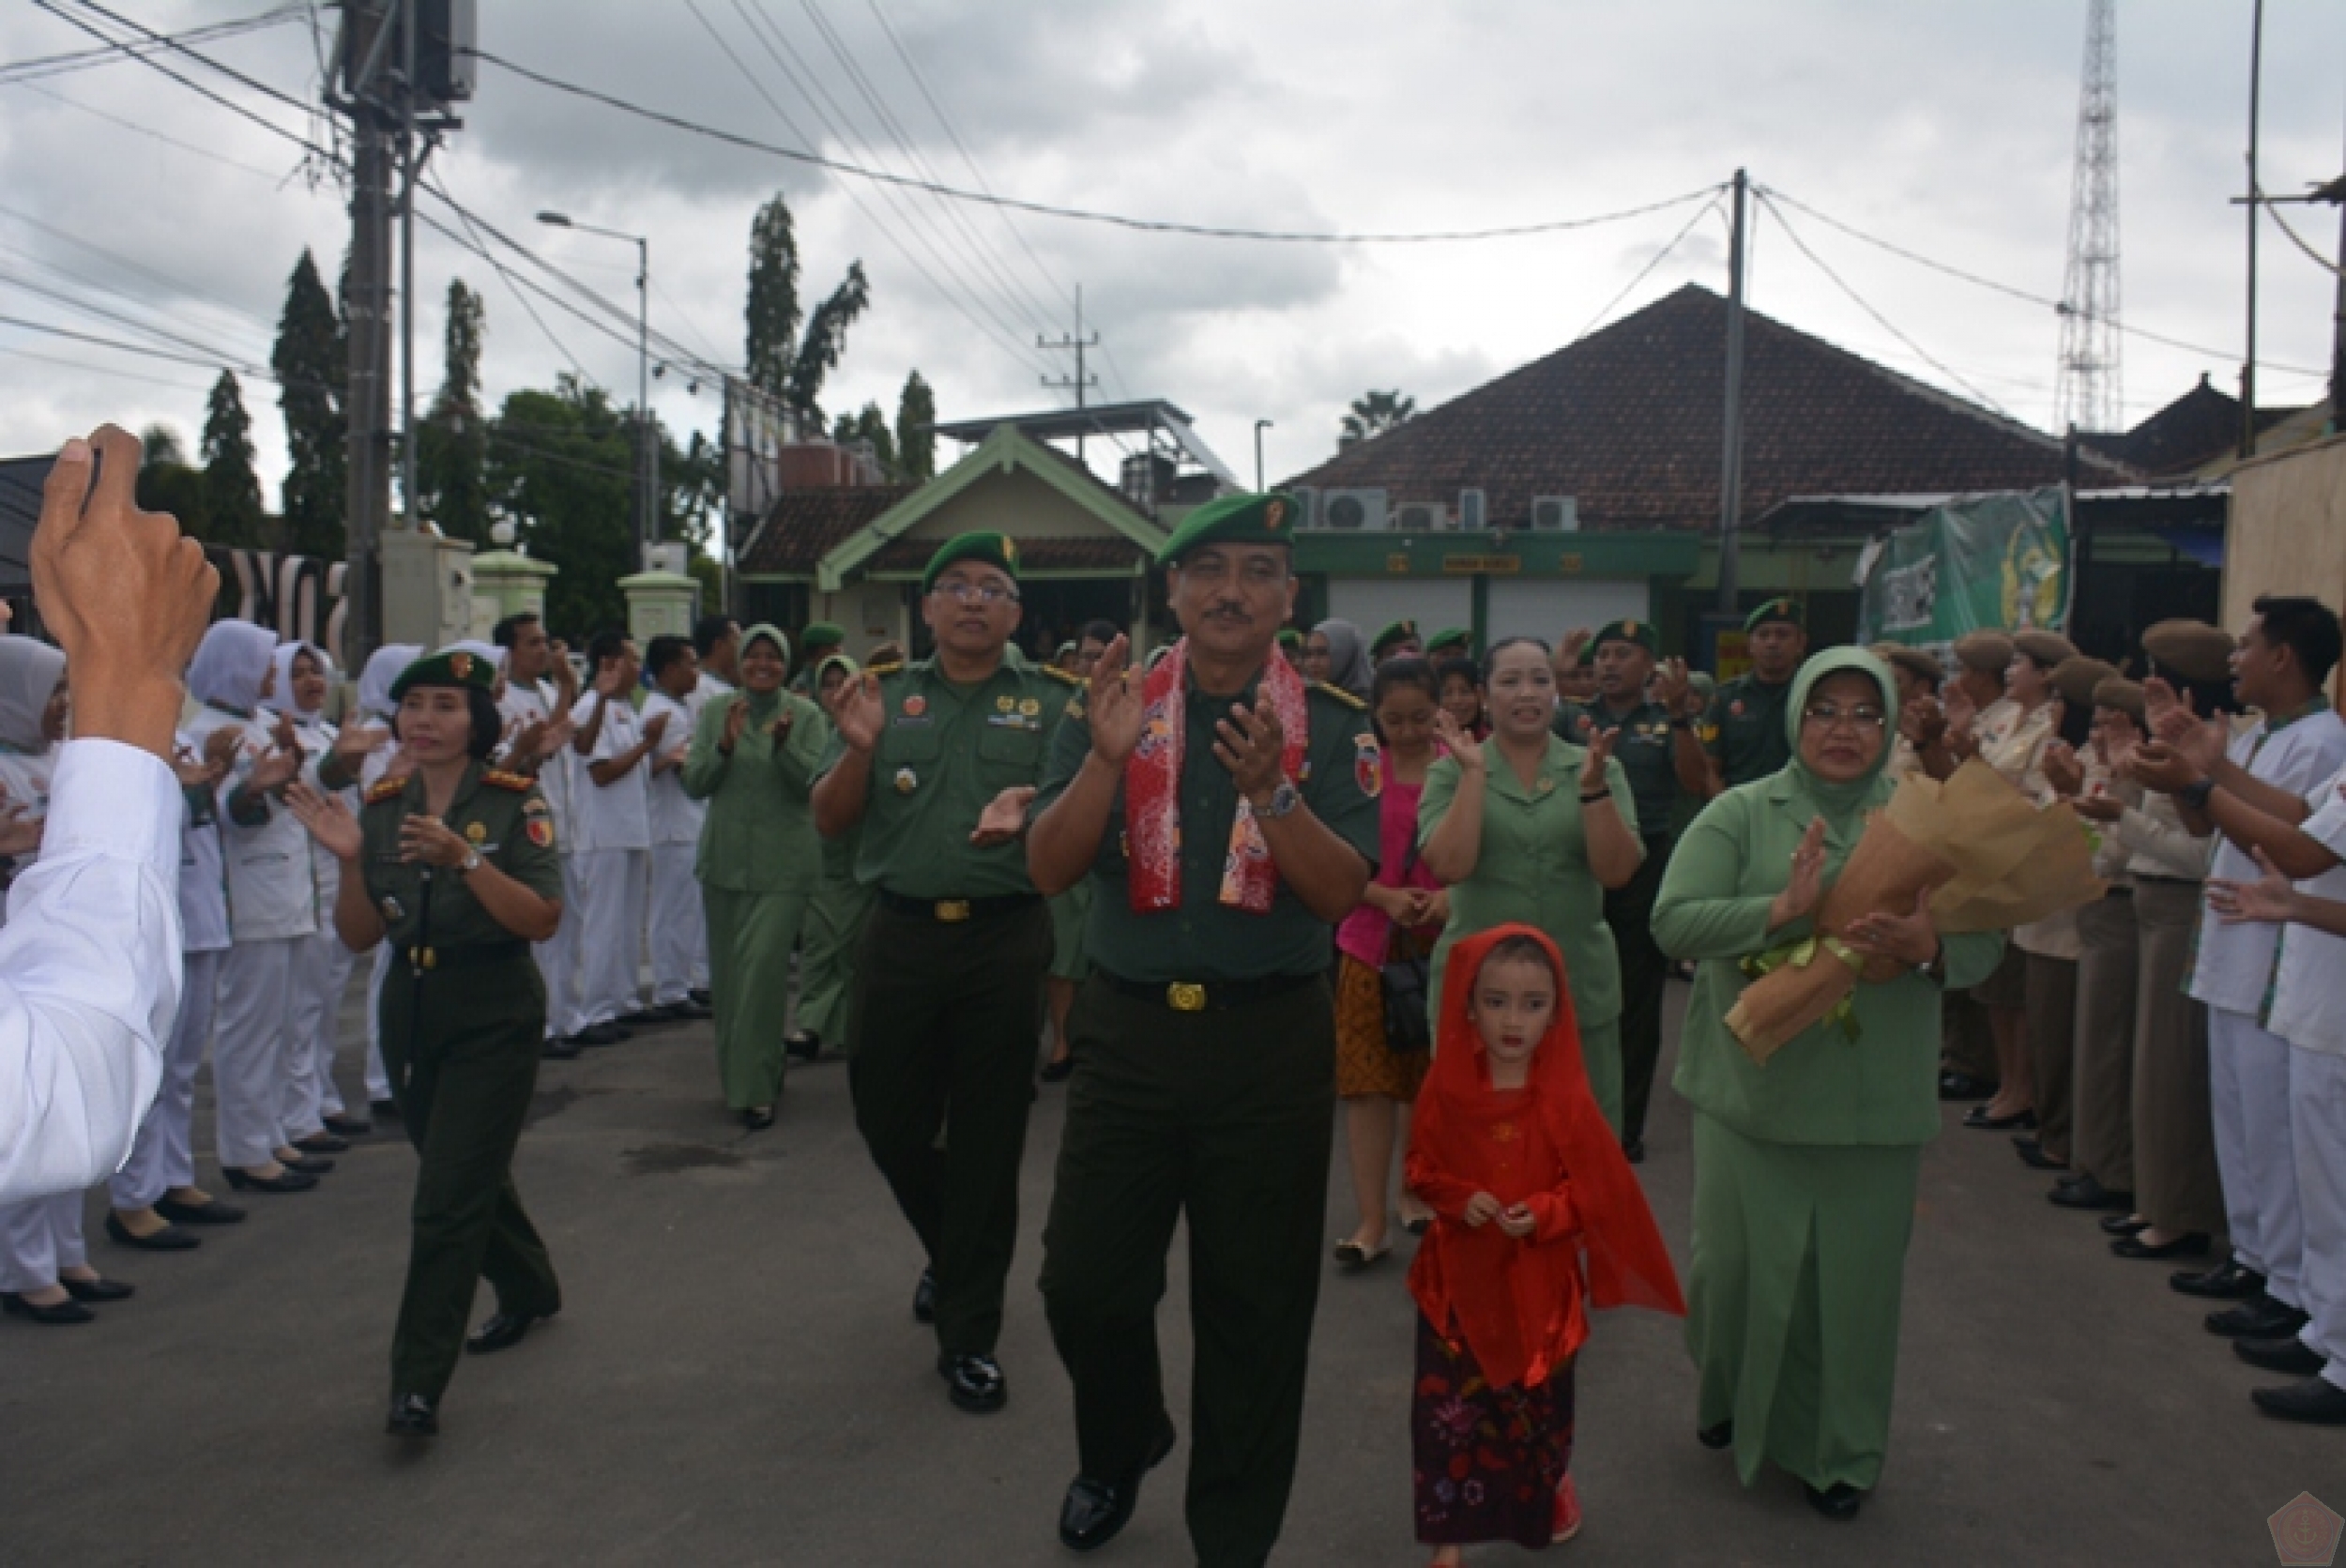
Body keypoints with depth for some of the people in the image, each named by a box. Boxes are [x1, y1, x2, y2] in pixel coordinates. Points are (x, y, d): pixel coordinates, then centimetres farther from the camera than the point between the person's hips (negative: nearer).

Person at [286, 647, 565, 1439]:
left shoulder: (513, 801, -11)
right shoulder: (382, 806, 2)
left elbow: (542, 921, -17)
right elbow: (360, 937, 2)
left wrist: (464, 857, -27)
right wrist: (351, 861, -15)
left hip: (493, 1016, -6)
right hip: (410, 1010, 6)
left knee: (448, 1196, -8)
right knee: (471, 1173, 21)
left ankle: (418, 1384, -1)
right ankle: (529, 1290, 45)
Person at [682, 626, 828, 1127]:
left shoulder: (806, 715, -1)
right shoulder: (715, 711, 7)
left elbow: (816, 782, -10)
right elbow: (694, 784, 1)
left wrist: (784, 744, -25)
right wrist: (726, 745, -16)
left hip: (783, 864, -4)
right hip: (724, 859, 4)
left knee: (762, 969, -12)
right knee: (724, 974, 10)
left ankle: (756, 1089, -5)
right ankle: (737, 1074, 28)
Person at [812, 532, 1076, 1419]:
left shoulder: (1049, 703, 4)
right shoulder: (883, 696, 9)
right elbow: (829, 821, 5)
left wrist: (1026, 805, -25)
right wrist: (859, 751, -13)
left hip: (1005, 938, -2)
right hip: (901, 937, 2)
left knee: (988, 1142, 4)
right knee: (889, 1125, 11)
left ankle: (969, 1336, 16)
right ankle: (953, 1252, 42)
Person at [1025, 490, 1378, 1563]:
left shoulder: (1333, 727, -2)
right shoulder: (1109, 707, 2)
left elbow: (1344, 892, -11)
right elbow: (1049, 868, -6)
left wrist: (1269, 791, -26)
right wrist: (1109, 758, -21)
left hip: (1272, 1042, -1)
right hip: (1126, 1031, 2)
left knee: (1255, 1308, 9)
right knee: (1084, 1282, 8)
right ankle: (1119, 1448, 40)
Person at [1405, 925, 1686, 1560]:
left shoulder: (1566, 1097, -13)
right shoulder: (1446, 1089, -10)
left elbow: (1595, 1188, -8)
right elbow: (1421, 1169, 0)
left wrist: (1544, 1214, -23)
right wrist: (1460, 1199, -18)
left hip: (1540, 1277, 0)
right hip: (1461, 1275, 0)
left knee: (1537, 1404, 18)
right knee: (1450, 1407, 2)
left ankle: (1546, 1496, 46)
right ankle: (1449, 1530, 18)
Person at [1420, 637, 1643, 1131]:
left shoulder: (1599, 768, 3)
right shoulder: (1451, 771, 0)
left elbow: (1616, 871, -8)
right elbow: (1448, 867, -14)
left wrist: (1592, 786, -19)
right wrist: (1474, 773, -17)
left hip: (1581, 988, 1)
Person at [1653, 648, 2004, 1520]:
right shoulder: (1742, 815, 1)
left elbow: (1985, 942, 0)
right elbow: (1672, 922, -10)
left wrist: (1929, 949, -22)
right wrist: (1782, 909, -23)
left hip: (1874, 1106, 1)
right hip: (1752, 1091, -1)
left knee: (1856, 1278, 7)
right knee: (1736, 1264, 8)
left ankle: (1841, 1451, 29)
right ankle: (1730, 1400, 38)